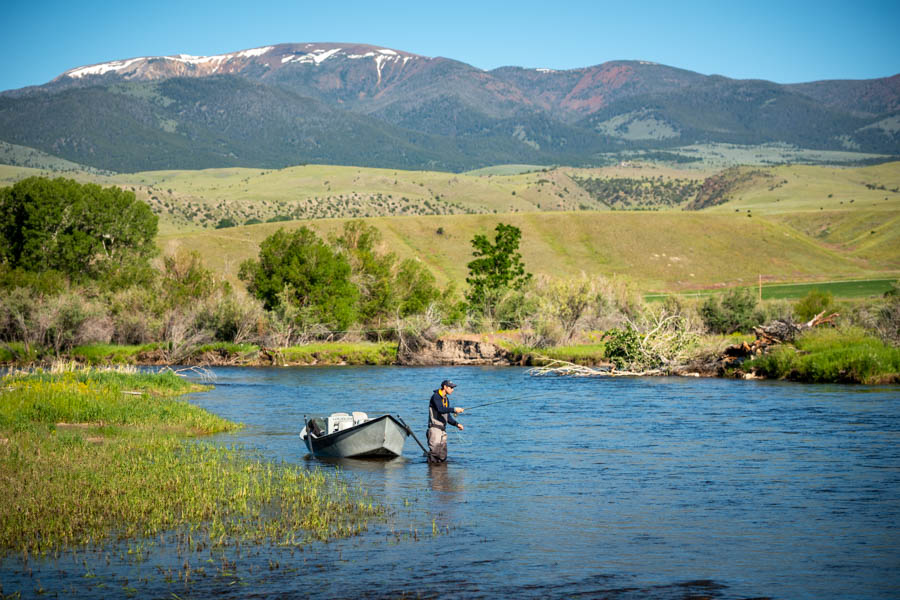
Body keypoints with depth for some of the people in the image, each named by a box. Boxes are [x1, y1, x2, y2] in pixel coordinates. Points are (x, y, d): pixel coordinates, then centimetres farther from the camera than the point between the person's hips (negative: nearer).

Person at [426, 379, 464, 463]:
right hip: (435, 428, -9)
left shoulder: (446, 399, 19)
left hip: (443, 429, 9)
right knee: (435, 451, -14)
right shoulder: (436, 396, -9)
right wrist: (454, 409, -32)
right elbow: (440, 409, -27)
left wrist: (456, 424, 9)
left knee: (443, 456, 6)